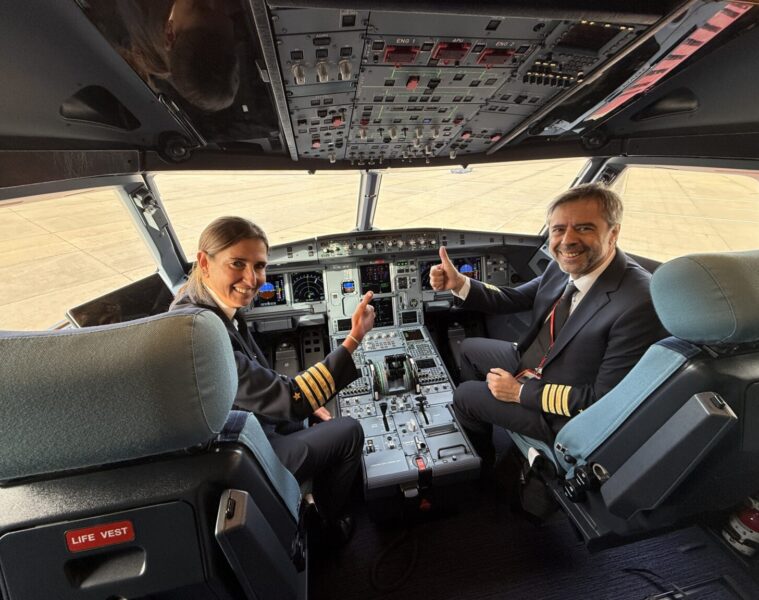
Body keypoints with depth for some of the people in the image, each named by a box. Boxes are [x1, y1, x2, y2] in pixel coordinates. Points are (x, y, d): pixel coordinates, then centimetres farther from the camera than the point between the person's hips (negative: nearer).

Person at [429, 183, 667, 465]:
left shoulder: (639, 304, -33)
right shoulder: (563, 266, -11)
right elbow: (514, 299, 1)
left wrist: (520, 392, -21)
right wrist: (459, 283, -16)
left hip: (565, 413, -7)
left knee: (464, 395, -2)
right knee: (469, 349, 18)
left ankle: (483, 462, 33)